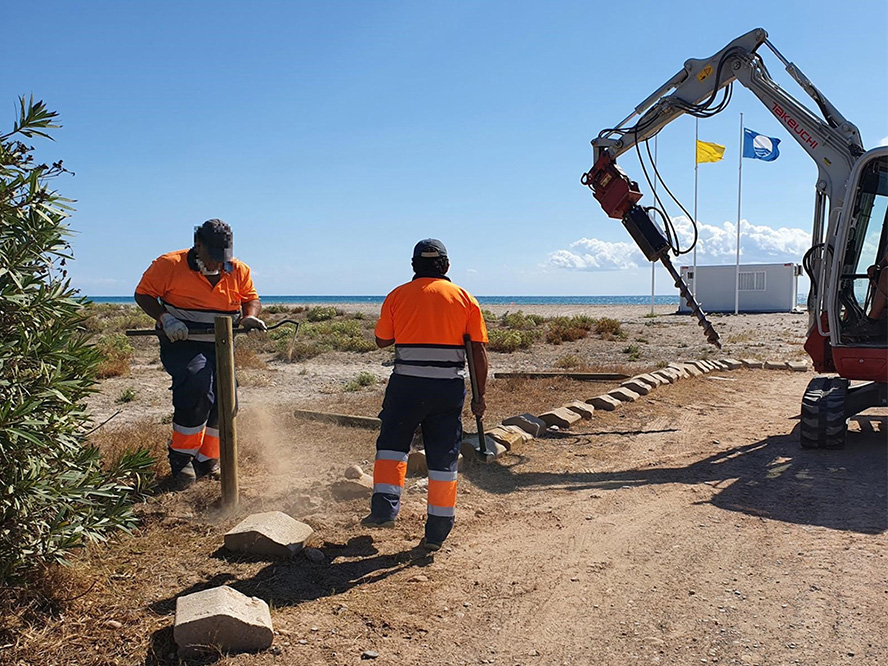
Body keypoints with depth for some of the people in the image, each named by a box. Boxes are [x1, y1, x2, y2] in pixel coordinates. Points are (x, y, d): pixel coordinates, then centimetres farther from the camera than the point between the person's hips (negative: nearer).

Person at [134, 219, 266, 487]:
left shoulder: (238, 271, 2)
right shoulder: (169, 265, -9)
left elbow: (251, 299, 12)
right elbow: (143, 294, -3)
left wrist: (250, 316, -13)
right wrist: (165, 318, -19)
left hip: (219, 347, 5)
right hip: (181, 345, -5)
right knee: (197, 385, -29)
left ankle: (207, 460, 18)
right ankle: (181, 456, -12)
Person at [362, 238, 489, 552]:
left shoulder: (398, 296, 4)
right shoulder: (465, 298, 5)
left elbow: (382, 340, 10)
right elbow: (479, 350, 2)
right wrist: (480, 396, 5)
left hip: (407, 383, -1)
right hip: (450, 387, 1)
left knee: (392, 443, 17)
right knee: (444, 458, 8)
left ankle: (385, 507, 4)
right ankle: (437, 532, 12)